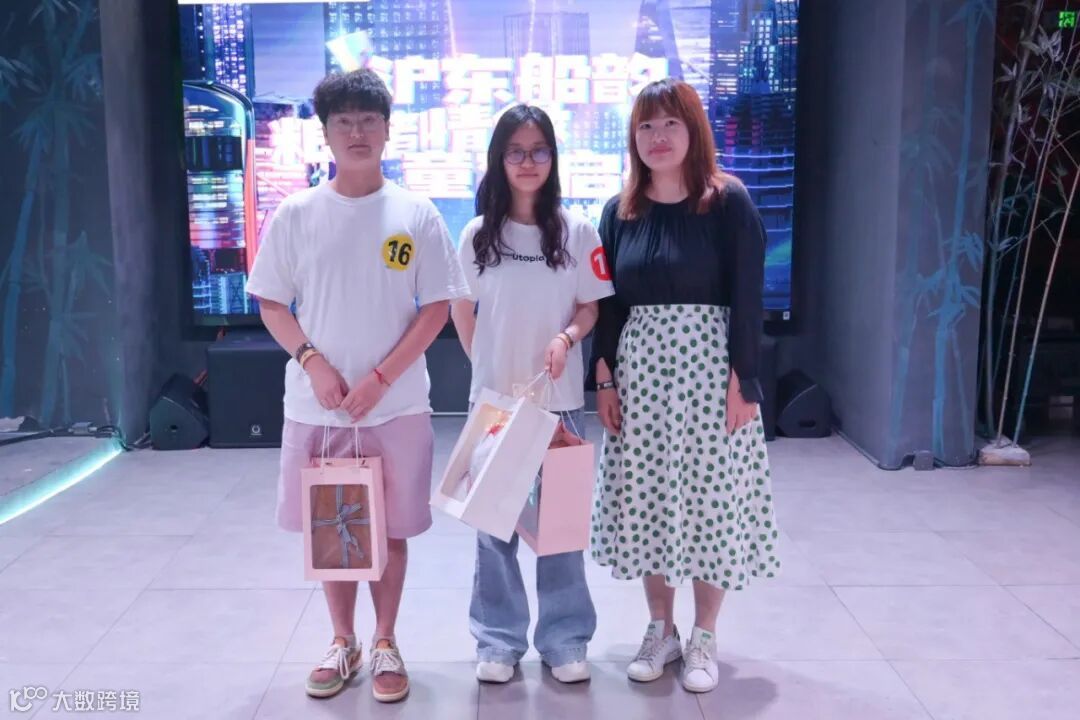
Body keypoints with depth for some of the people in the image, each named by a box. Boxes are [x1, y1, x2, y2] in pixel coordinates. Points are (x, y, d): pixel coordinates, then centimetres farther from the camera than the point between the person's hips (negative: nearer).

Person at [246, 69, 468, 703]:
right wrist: (312, 362, -11)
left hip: (396, 403, -1)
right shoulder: (296, 213, 2)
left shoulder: (417, 214, -1)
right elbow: (271, 303, 5)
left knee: (390, 526, 8)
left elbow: (438, 307, -2)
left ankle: (386, 644, 25)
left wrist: (381, 377, -11)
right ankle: (343, 641, 28)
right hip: (317, 404, 1)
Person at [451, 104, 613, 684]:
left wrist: (566, 338, -16)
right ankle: (499, 640, 22)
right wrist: (486, 365, 5)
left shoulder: (577, 232, -1)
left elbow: (592, 307, 2)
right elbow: (463, 313, 10)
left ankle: (565, 640, 21)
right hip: (493, 398, 1)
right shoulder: (478, 234, 2)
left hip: (560, 400, -1)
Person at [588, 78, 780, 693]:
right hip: (639, 370, 4)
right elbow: (609, 303, 8)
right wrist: (604, 377, 2)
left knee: (710, 500, 3)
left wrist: (743, 383, -12)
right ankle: (661, 629, 25)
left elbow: (747, 301, -8)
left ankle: (704, 637, 20)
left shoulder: (729, 202, -5)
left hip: (708, 367, -3)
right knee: (646, 501, 8)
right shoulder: (621, 211, 7)